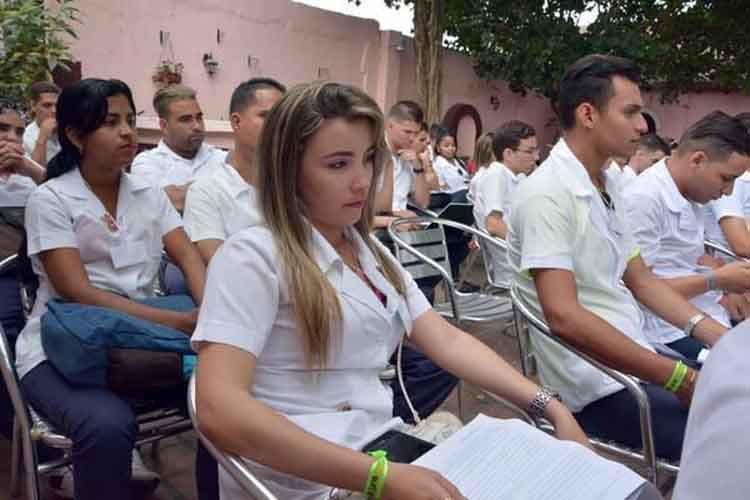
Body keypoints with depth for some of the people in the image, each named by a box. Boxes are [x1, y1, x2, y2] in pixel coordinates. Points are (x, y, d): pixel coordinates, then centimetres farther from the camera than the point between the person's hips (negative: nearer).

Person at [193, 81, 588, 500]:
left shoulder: (371, 253, 11)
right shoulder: (254, 255, -12)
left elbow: (448, 341, 7)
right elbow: (220, 410, -23)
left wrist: (550, 406, -5)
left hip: (380, 450, 7)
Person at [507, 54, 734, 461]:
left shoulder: (607, 186, 11)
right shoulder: (547, 194, -19)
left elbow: (640, 280, 14)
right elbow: (564, 317, -26)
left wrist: (717, 334, 1)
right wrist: (681, 380, -23)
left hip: (638, 359, 9)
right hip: (601, 386, -9)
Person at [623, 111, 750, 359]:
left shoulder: (690, 196, 10)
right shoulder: (643, 199, -19)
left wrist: (726, 290, 4)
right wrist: (716, 281, -15)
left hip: (708, 312, 9)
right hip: (674, 331, -9)